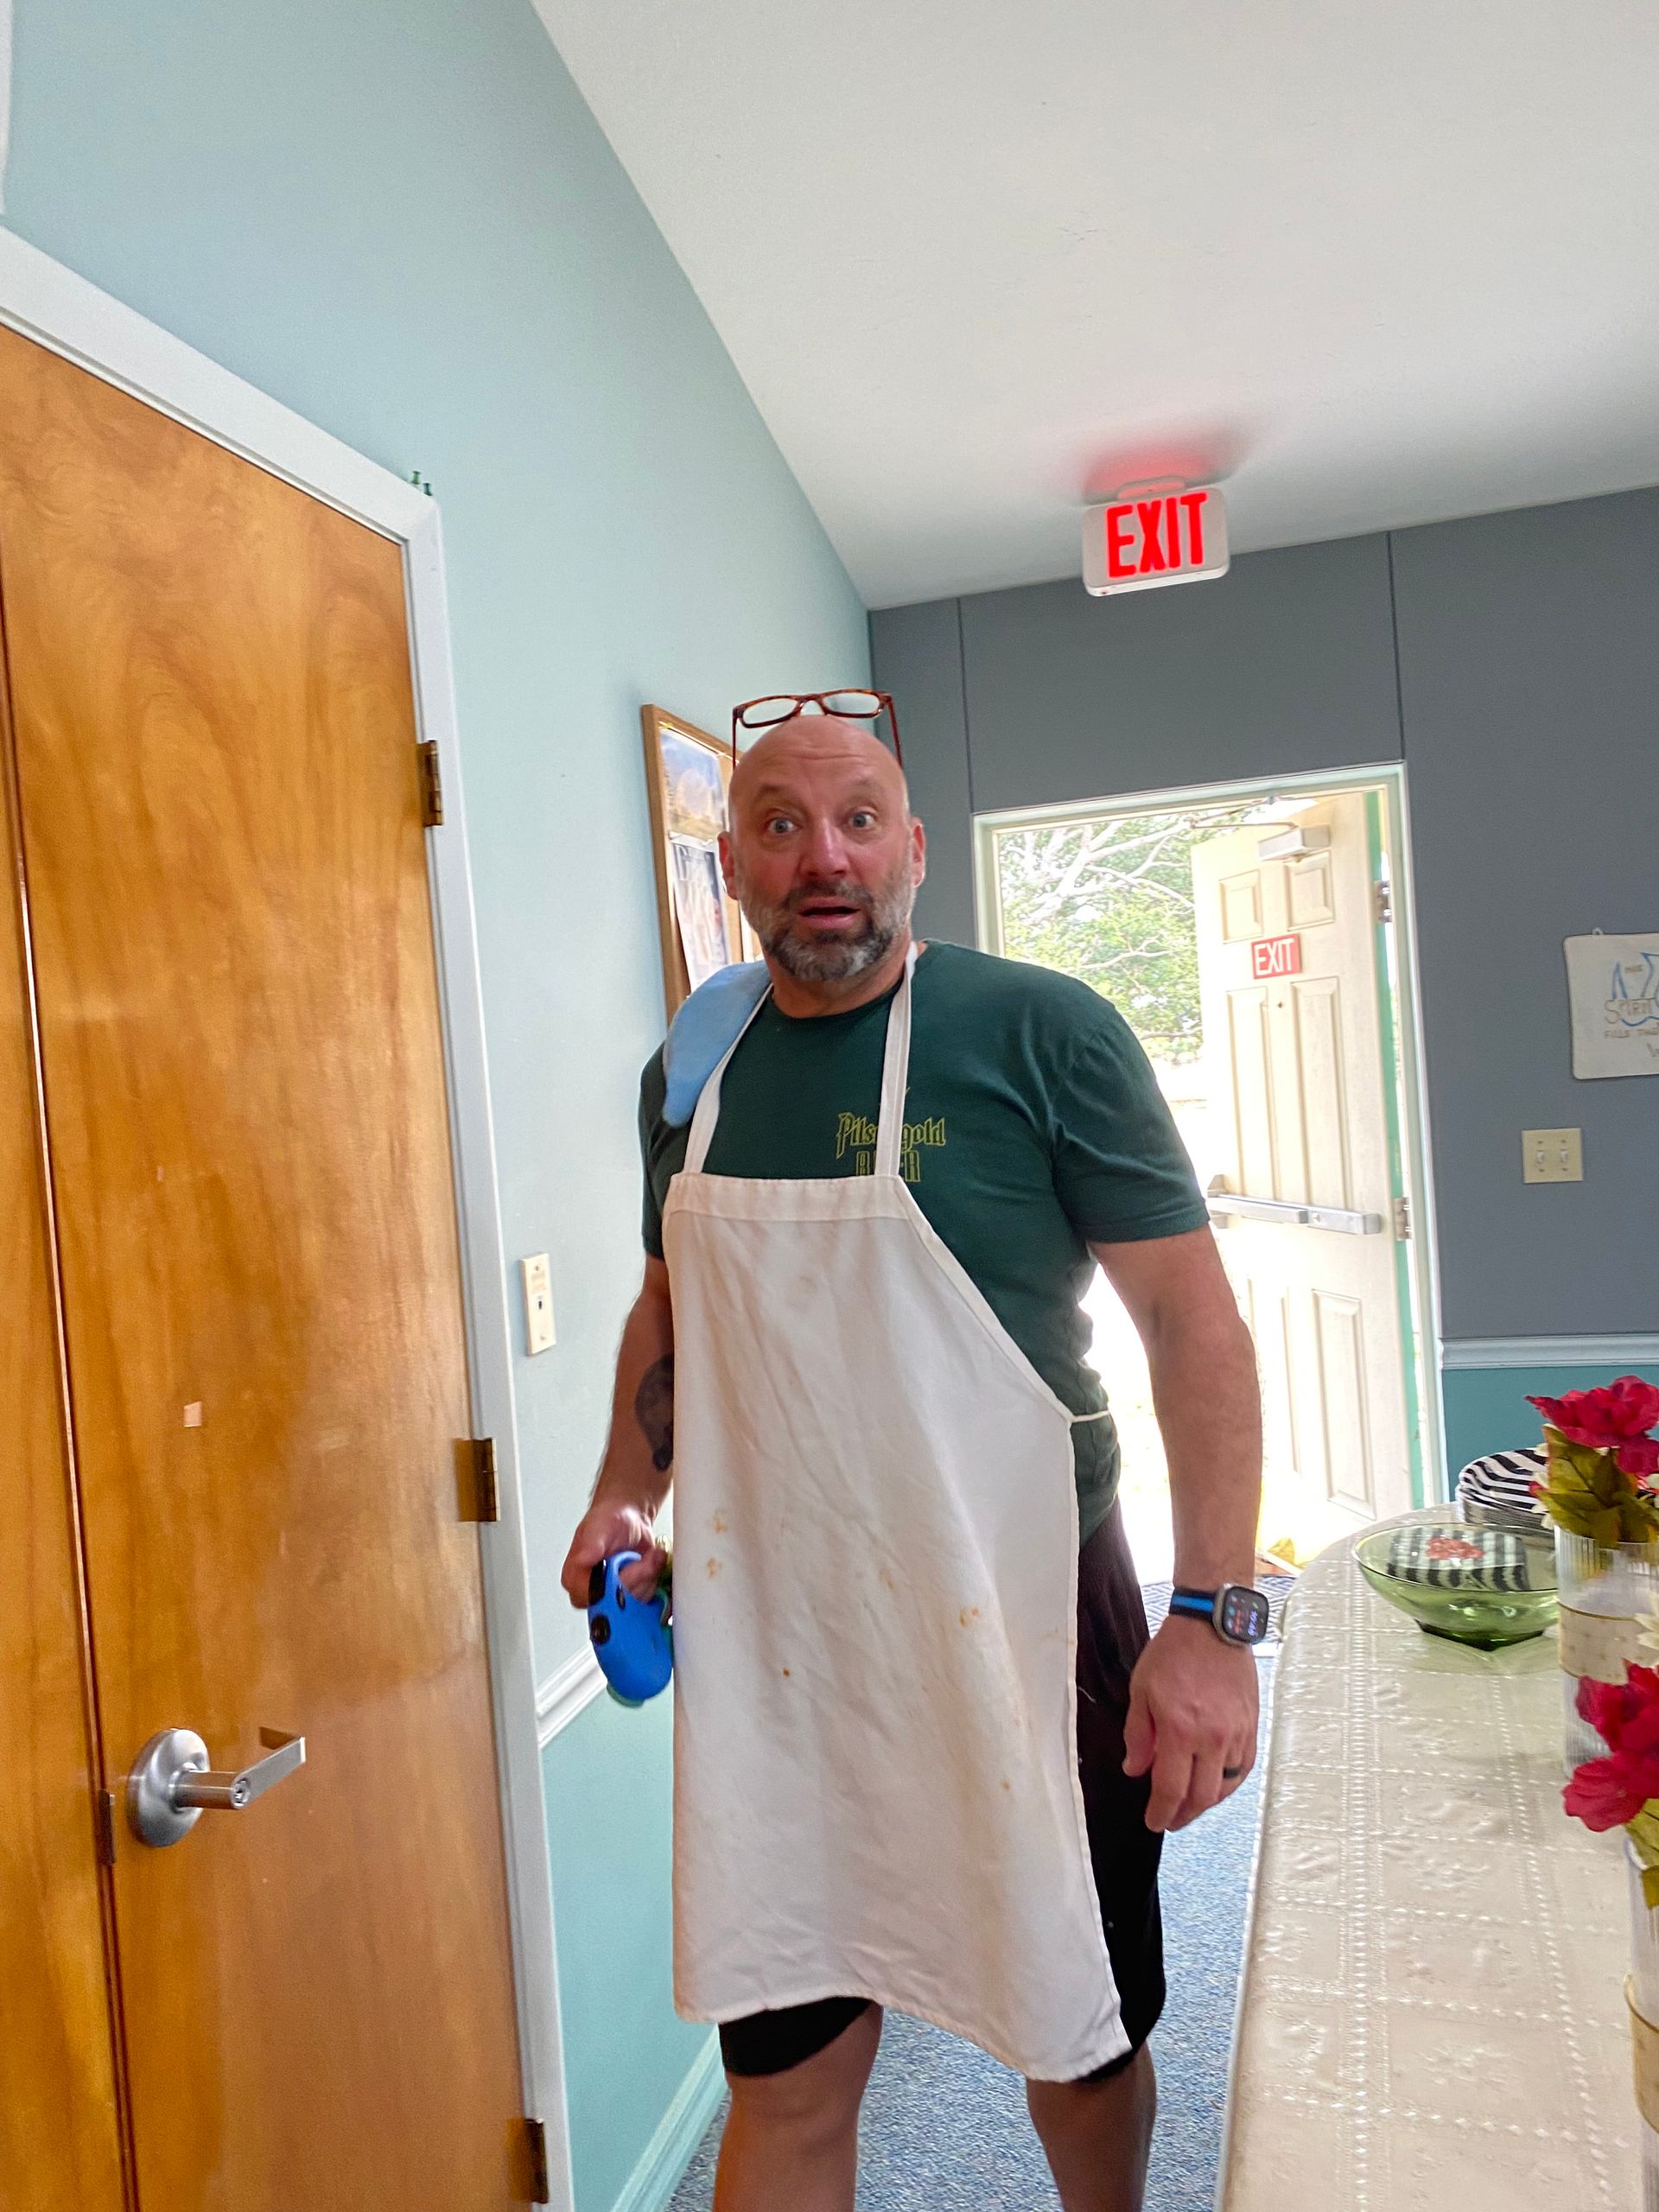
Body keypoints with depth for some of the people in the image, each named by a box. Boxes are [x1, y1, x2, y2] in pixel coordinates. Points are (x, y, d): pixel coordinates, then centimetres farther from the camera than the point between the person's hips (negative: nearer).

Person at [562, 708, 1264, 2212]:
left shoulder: (1043, 1034, -10)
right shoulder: (692, 1075, 4)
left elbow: (1193, 1321, -10)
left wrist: (1213, 1618, -16)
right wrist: (626, 1499, 1)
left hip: (1023, 1625, -2)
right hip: (771, 1644, 3)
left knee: (1080, 2037, 20)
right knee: (788, 2084, 12)